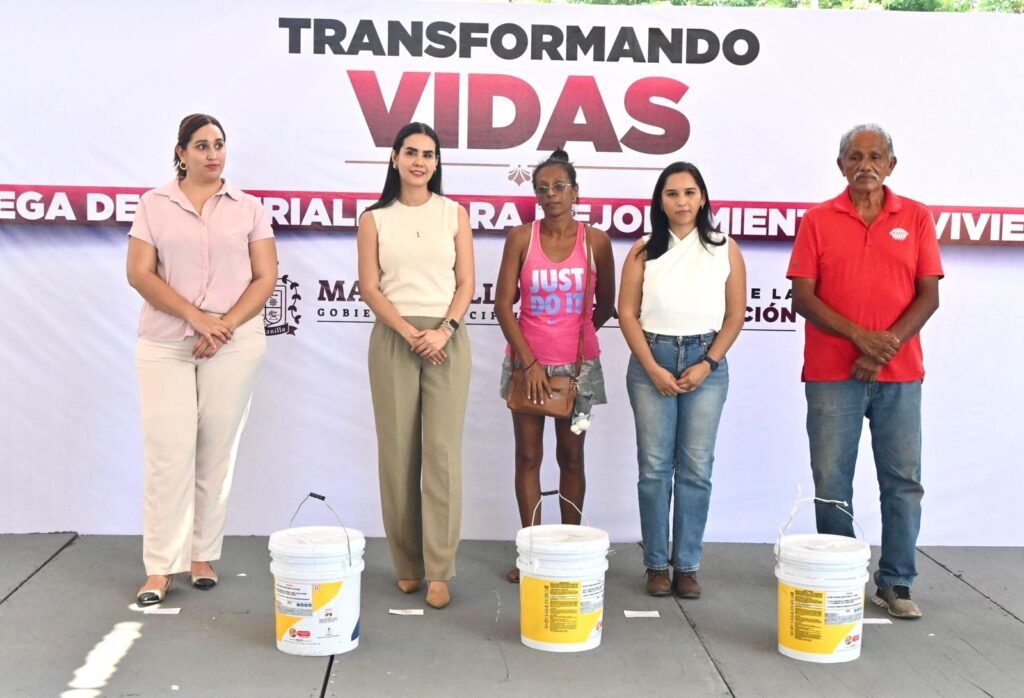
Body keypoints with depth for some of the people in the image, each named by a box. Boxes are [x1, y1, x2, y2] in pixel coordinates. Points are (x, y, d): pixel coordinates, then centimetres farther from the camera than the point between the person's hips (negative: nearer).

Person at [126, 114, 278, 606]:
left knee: (217, 452, 4)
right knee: (168, 452, -4)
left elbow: (265, 277, 2)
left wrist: (225, 327, -11)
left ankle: (203, 556, 15)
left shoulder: (248, 208, 8)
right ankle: (160, 568, 3)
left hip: (234, 342, 1)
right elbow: (139, 273, -2)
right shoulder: (154, 205, 7)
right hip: (164, 344, 0)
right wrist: (196, 317, -13)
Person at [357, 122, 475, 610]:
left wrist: (444, 330, -12)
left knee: (442, 452, -5)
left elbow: (466, 283, 4)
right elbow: (369, 287, 0)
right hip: (393, 338, 0)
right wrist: (410, 333, -11)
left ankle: (438, 570, 0)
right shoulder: (374, 219, 6)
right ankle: (407, 564, 13)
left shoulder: (454, 214, 8)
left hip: (447, 339, 0)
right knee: (398, 453, 2)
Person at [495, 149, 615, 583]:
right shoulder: (521, 238, -3)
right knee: (528, 456, 4)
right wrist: (529, 360, -11)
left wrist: (578, 335, 9)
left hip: (578, 365, 0)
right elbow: (503, 303, -6)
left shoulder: (596, 241, -2)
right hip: (527, 362, 0)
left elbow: (604, 306, 8)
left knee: (571, 457, 9)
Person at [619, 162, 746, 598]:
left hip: (706, 362, 0)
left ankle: (687, 565, 10)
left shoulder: (725, 249, 5)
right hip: (651, 361, 0)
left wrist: (707, 364, -7)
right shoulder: (644, 251, 4)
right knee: (654, 467, 1)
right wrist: (653, 368, -7)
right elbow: (627, 312, 1)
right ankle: (656, 565, 10)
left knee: (696, 468, 1)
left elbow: (735, 315, 4)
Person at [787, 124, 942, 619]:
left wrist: (887, 346, -11)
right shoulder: (817, 221, 3)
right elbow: (802, 297, -3)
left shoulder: (917, 218, 6)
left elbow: (929, 296, 2)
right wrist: (860, 336, -14)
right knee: (831, 481, 3)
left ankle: (896, 583, 15)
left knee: (903, 481, 3)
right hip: (832, 373, -1)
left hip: (900, 375, 1)